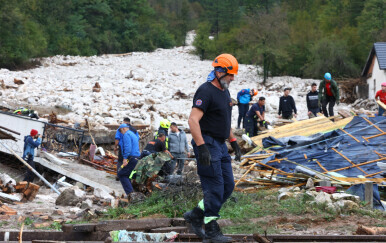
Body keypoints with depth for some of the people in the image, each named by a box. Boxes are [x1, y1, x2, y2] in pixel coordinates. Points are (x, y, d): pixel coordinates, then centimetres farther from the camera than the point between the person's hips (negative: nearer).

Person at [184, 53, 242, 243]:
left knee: (228, 186, 9)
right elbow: (193, 120, -24)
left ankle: (195, 216, 17)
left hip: (220, 145, 10)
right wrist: (202, 147, -29)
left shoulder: (225, 92, 15)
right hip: (207, 144, -10)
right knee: (215, 189, -7)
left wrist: (234, 142, 22)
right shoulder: (206, 91, -15)